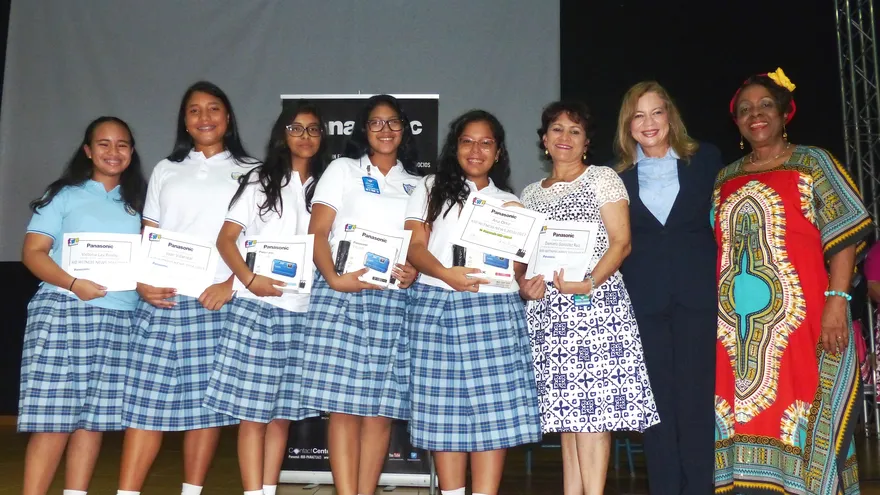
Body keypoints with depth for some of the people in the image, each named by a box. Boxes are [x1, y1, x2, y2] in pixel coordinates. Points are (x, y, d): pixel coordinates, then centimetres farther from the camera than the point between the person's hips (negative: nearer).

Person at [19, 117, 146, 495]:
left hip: (120, 318, 4)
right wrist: (74, 285, -17)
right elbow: (33, 253, -2)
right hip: (63, 311, -3)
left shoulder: (138, 203, 15)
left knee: (94, 418, 5)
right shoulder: (64, 195, 5)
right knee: (53, 418, -6)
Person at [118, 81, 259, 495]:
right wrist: (141, 282, -3)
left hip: (218, 301, -2)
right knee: (146, 400, -1)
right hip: (162, 300, 2)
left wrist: (233, 283, -12)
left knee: (207, 401, 1)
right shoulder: (166, 170, 18)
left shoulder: (249, 172, 10)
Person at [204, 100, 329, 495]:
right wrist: (250, 279, -16)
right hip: (257, 308, -3)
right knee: (253, 413, -3)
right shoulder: (260, 180, 5)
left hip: (304, 311, 3)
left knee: (283, 413, 8)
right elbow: (226, 239, 0)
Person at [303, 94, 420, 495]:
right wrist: (333, 278, -14)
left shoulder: (416, 184, 20)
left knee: (381, 408, -1)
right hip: (341, 295, -2)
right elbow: (317, 232, 3)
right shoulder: (342, 169, 12)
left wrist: (414, 272, -8)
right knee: (344, 405, -6)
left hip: (395, 299, 2)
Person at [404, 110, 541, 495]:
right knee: (444, 410, -1)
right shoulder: (430, 189, 15)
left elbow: (519, 266, 15)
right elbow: (415, 246, 2)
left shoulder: (510, 202, 21)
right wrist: (446, 274, -17)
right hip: (436, 305, -1)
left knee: (494, 407, -7)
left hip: (495, 306, 1)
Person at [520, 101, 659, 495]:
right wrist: (523, 284, -2)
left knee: (594, 405, -10)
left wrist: (589, 282, -18)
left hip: (595, 302, -4)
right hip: (547, 309, 5)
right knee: (566, 406, 5)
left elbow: (621, 242, -3)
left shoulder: (602, 178, 6)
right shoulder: (531, 194, 20)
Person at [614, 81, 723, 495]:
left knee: (697, 398, 3)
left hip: (698, 292, -1)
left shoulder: (705, 158, 7)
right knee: (657, 401, 5)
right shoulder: (617, 176, 8)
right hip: (644, 299, 1)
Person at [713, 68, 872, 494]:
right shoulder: (726, 179, 16)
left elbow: (845, 234, -3)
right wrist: (711, 310, 8)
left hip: (797, 317, -4)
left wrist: (836, 300, -14)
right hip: (738, 325, 4)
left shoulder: (812, 163, 4)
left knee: (800, 419, -4)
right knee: (744, 414, 5)